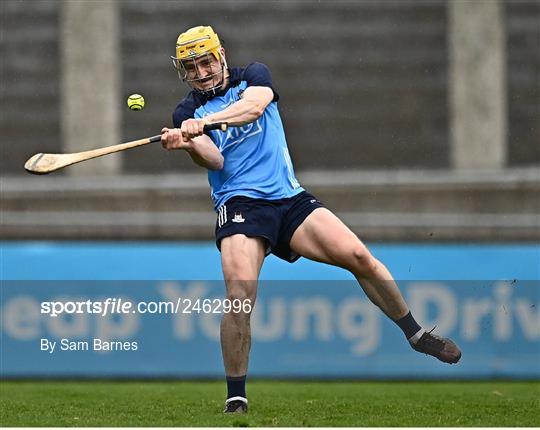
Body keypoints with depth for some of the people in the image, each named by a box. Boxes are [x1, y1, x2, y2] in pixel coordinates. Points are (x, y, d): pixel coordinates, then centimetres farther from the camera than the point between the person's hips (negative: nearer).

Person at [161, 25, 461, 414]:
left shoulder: (253, 76, 8)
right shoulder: (187, 113, 6)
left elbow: (254, 105, -16)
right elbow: (214, 160, -10)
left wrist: (206, 122, -31)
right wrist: (189, 144, -33)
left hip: (290, 198, 2)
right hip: (240, 203, -2)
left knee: (359, 256, -11)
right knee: (239, 296, -23)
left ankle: (416, 334, 9)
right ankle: (236, 400, -15)